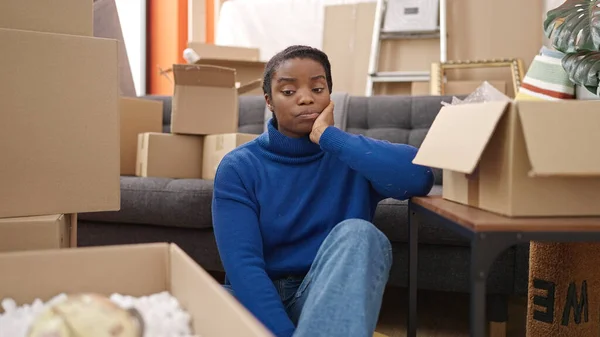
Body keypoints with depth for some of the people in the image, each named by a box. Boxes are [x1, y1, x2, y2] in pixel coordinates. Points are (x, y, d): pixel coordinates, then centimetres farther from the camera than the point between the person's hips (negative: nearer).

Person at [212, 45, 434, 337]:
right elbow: (242, 263, -16)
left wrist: (328, 136, -17)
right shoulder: (238, 167, -3)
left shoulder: (352, 156, 0)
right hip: (256, 299, -1)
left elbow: (419, 176, -22)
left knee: (357, 233, -29)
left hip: (328, 298, 2)